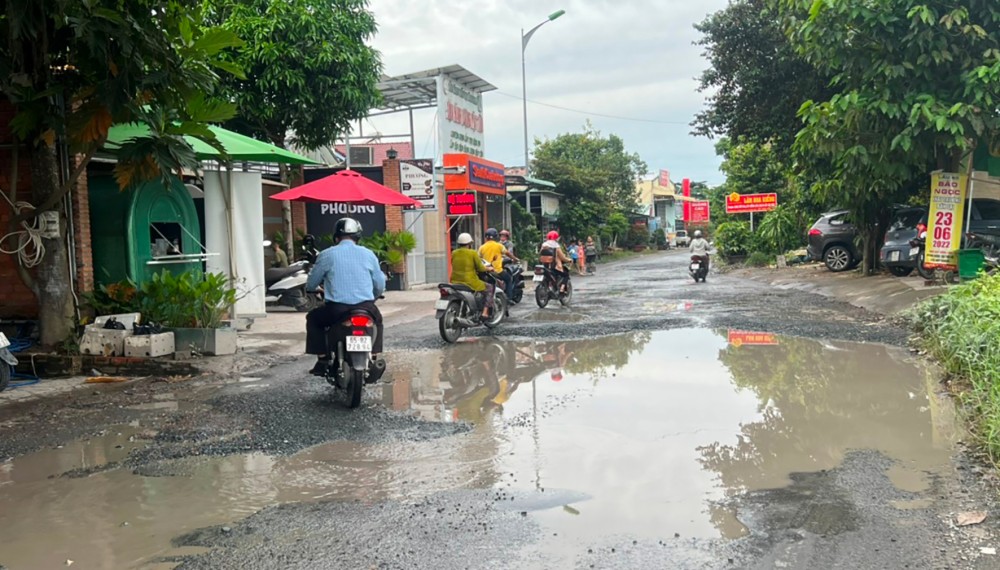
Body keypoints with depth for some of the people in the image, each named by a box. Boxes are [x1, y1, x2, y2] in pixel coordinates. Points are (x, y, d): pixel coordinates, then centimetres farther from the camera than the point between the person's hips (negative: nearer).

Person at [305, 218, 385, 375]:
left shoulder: (326, 255, 2)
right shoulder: (368, 254, 8)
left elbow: (311, 284, 10)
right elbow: (380, 285, 13)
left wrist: (310, 288, 35)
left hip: (336, 309, -2)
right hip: (365, 308, 2)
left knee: (313, 318, 26)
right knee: (377, 319, 35)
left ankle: (323, 360, 17)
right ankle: (373, 358, 25)